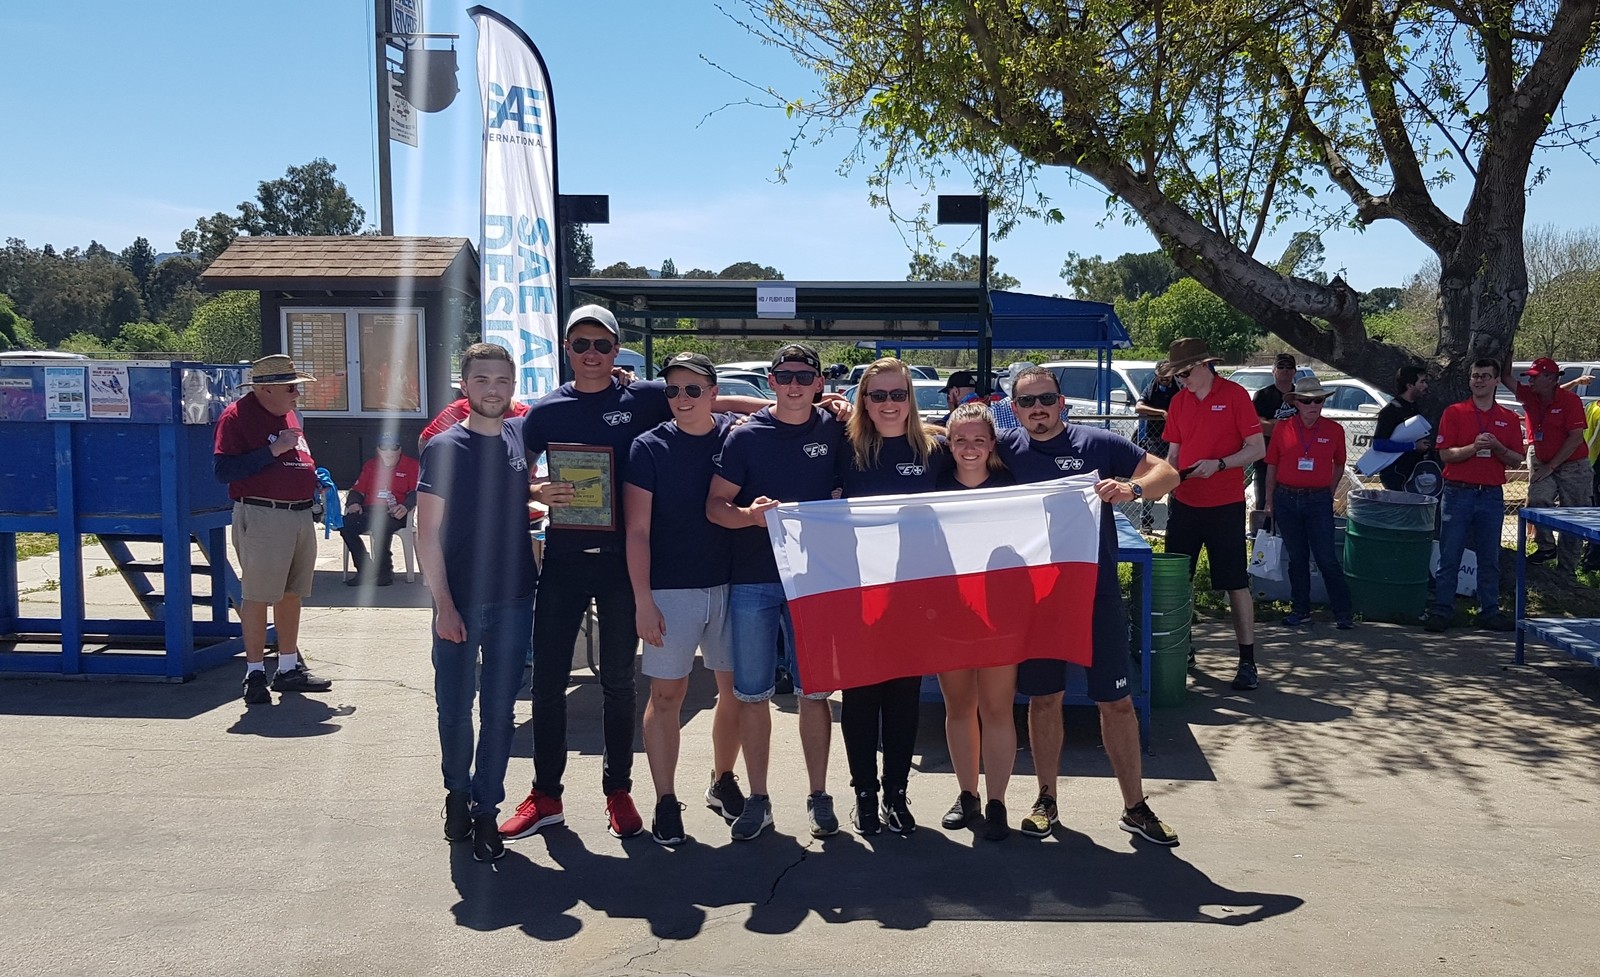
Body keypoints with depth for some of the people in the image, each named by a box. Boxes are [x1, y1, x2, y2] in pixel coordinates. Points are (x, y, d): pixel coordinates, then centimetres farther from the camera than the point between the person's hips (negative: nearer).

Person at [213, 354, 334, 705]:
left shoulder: (288, 414, 16)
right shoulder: (237, 416, -10)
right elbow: (223, 470, -19)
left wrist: (317, 479, 11)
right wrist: (273, 450, -21)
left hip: (301, 515, 8)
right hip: (262, 517, -8)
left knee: (292, 594, 14)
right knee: (257, 596, -3)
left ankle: (289, 668, 24)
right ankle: (255, 673, 7)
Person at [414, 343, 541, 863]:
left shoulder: (521, 435, 5)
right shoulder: (443, 447, -5)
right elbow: (427, 534, -7)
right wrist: (444, 604, -13)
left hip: (514, 600, 3)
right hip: (459, 603, -3)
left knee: (500, 712, 6)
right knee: (455, 708, 7)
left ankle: (485, 809, 17)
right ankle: (458, 791, 30)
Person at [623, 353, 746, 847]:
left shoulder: (737, 434, 1)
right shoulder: (649, 447, -4)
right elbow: (637, 530, -6)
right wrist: (643, 600, -11)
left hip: (730, 584, 3)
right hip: (670, 589, -2)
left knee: (736, 689, 10)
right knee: (667, 694, 0)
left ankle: (723, 781, 29)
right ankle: (665, 802, 10)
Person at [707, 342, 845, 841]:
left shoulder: (834, 431, 5)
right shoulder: (746, 435, 0)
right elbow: (715, 504, -4)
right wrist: (750, 514, -22)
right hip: (752, 579, 0)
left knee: (815, 691, 6)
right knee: (751, 693, 5)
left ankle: (819, 796, 18)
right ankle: (758, 800, 16)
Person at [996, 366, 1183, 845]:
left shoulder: (1097, 443, -2)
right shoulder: (1005, 447, 3)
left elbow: (1167, 473, 0)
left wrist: (1132, 489, -18)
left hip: (1096, 592, -1)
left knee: (1117, 700, 4)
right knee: (1044, 698, 11)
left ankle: (1135, 807, 16)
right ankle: (1046, 800, 27)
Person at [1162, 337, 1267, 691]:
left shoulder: (1235, 395, -8)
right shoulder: (1179, 401, 7)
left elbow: (1257, 449, -9)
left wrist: (1218, 464, -21)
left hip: (1225, 506, -5)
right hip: (1185, 503, 6)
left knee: (1236, 584, 0)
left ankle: (1247, 661, 7)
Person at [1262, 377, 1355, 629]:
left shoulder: (1334, 430, 1)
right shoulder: (1283, 429, 1)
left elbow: (1339, 464, 15)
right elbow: (1272, 466, 6)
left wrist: (1329, 493, 8)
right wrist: (1269, 501, 6)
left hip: (1318, 502, -2)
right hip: (1286, 500, 2)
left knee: (1327, 559, -3)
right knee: (1297, 558, 11)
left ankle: (1344, 612, 5)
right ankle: (1300, 610, 20)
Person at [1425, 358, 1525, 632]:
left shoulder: (1509, 418, 9)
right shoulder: (1454, 413, 2)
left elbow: (1516, 460, 6)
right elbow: (1445, 454, -6)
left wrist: (1497, 447, -13)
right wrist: (1474, 447, -21)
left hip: (1492, 496, 2)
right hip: (1458, 493, -2)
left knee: (1490, 559, 8)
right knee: (1449, 557, 0)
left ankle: (1490, 612, 16)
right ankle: (1441, 611, 5)